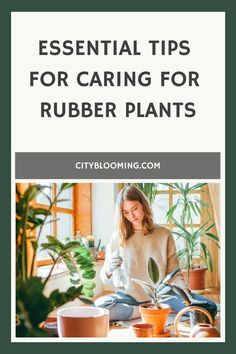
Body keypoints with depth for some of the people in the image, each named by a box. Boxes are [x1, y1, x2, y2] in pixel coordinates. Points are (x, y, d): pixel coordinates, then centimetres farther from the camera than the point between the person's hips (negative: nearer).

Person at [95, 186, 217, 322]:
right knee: (99, 306, -32)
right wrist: (109, 270, -19)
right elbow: (107, 279, 4)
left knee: (209, 308, -21)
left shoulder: (164, 234, 5)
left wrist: (185, 291, -15)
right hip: (130, 297, 0)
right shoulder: (118, 238, 3)